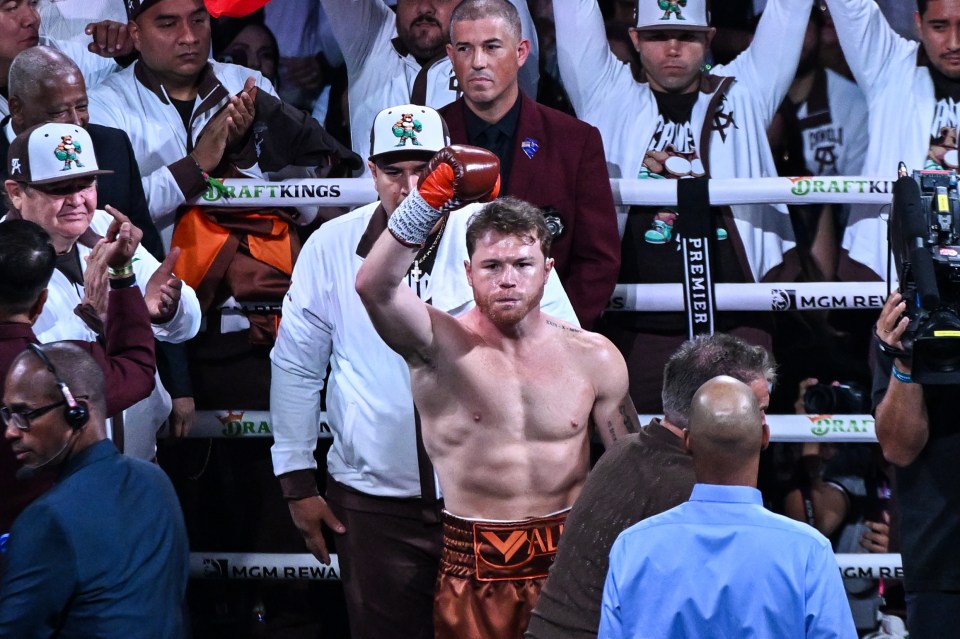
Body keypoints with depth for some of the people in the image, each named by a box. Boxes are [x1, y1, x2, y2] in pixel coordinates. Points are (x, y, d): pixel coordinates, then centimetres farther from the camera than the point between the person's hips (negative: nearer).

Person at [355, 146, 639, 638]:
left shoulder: (593, 358, 1)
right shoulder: (440, 344, -7)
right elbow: (374, 285, -26)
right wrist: (431, 198, -34)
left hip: (569, 561, 2)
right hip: (474, 573, -2)